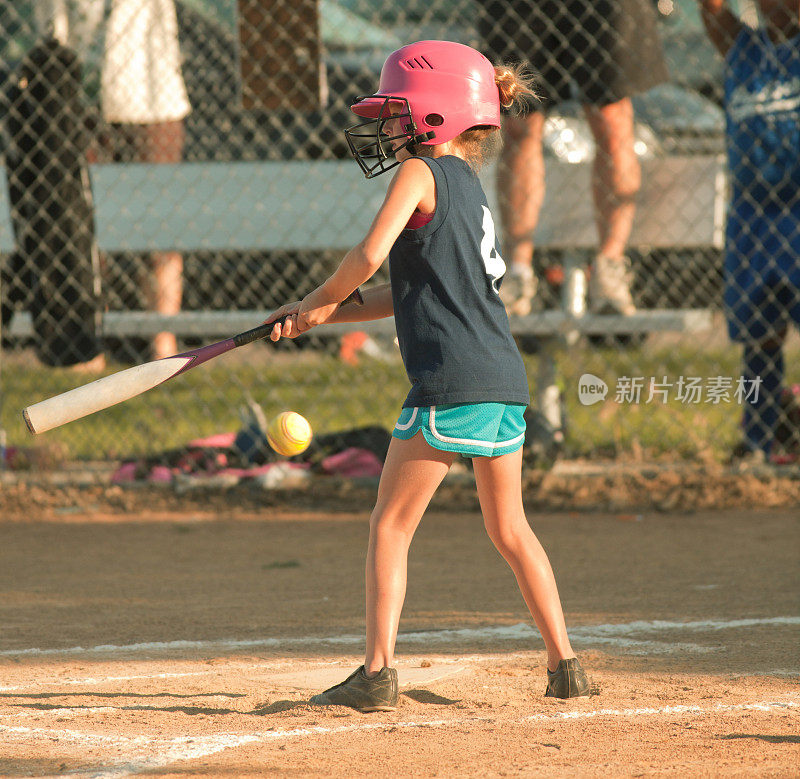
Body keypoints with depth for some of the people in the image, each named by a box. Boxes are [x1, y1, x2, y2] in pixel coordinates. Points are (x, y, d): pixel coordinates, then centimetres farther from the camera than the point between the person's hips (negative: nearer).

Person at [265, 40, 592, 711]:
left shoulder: (422, 173, -4)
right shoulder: (470, 187, 22)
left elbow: (369, 258, -16)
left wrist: (317, 303, 3)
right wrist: (318, 317, 17)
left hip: (451, 383, -8)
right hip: (506, 382, 8)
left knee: (391, 527, -1)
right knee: (510, 529, 18)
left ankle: (378, 671, -7)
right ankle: (565, 664, 17)